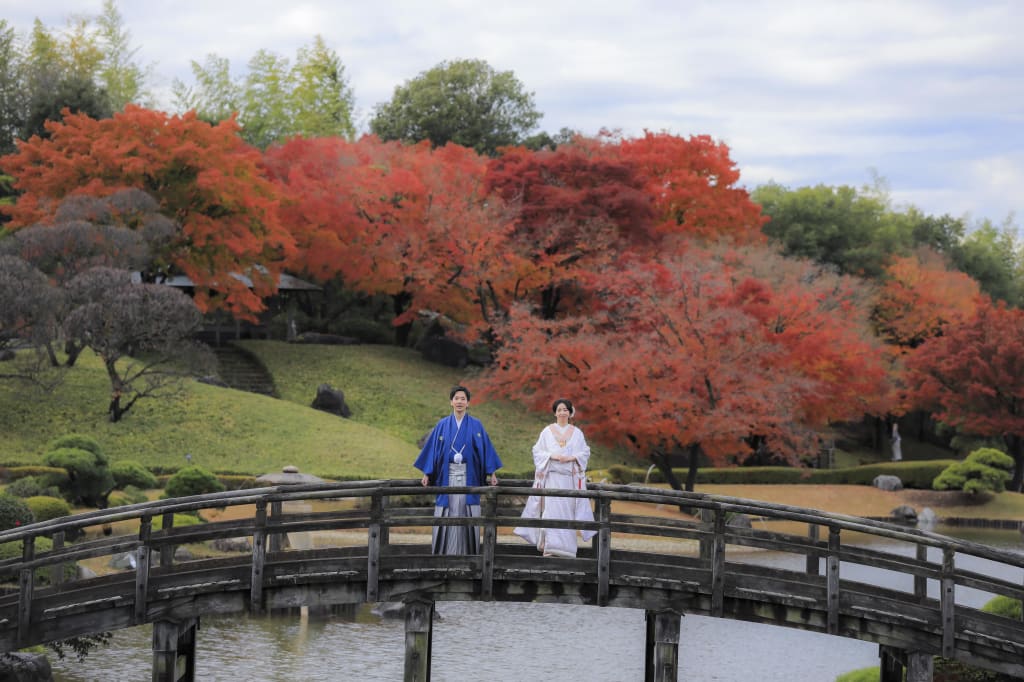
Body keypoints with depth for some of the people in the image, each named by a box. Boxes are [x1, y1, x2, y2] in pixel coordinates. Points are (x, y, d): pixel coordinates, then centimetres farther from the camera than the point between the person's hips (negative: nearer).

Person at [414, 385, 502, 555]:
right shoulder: (443, 425, 6)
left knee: (467, 514, -1)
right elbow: (432, 449, 7)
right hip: (447, 475, 1)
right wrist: (427, 474, 2)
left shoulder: (476, 425, 5)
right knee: (447, 514, -1)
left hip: (468, 476, -1)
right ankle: (444, 552, 3)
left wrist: (491, 473, -1)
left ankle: (468, 553, 3)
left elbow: (486, 448, 5)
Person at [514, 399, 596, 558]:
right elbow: (537, 451, 5)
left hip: (570, 477, 1)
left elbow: (585, 453, 7)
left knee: (567, 511, -1)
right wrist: (552, 456, -12)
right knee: (551, 509, -12)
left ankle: (566, 548, 4)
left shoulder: (577, 433, 10)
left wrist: (571, 457, -10)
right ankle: (550, 546, -14)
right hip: (551, 476, -1)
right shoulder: (547, 431, 8)